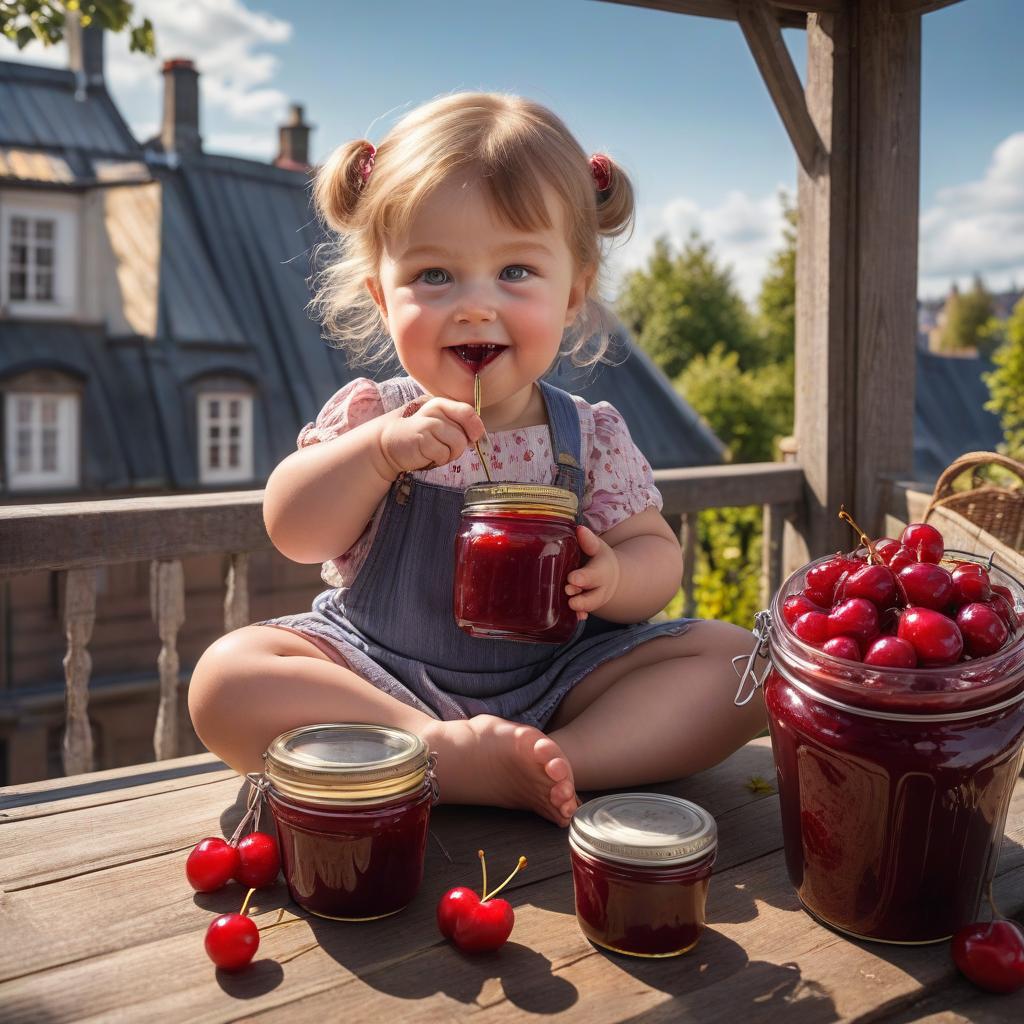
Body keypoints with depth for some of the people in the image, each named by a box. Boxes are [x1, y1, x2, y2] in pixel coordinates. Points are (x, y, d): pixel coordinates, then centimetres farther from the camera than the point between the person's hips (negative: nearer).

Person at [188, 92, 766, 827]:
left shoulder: (591, 438, -2)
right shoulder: (372, 417, -4)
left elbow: (658, 554, 2)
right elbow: (293, 533, -11)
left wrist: (613, 578, -22)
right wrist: (381, 450, -28)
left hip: (554, 677, 1)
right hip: (380, 676, -1)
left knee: (735, 660, -14)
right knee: (227, 678, -25)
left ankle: (564, 758, -31)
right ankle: (450, 756, -30)